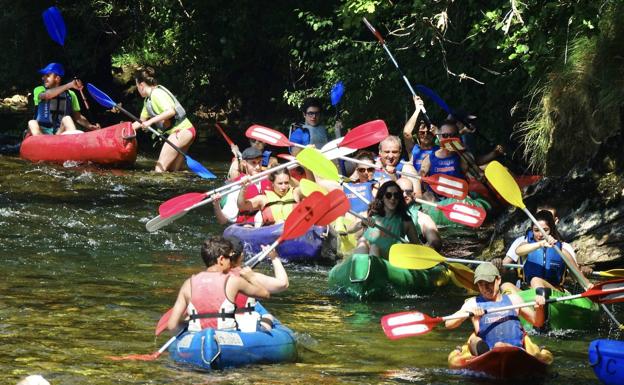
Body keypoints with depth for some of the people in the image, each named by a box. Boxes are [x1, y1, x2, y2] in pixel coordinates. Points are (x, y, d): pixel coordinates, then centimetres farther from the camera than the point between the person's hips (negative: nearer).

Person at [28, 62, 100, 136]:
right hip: (42, 131, -1)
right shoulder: (39, 90, 10)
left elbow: (78, 117, 11)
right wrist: (69, 85, -21)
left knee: (67, 119, -27)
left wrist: (90, 126, -9)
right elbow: (46, 95, -15)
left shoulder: (70, 94, 14)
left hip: (61, 131, 1)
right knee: (32, 123, -30)